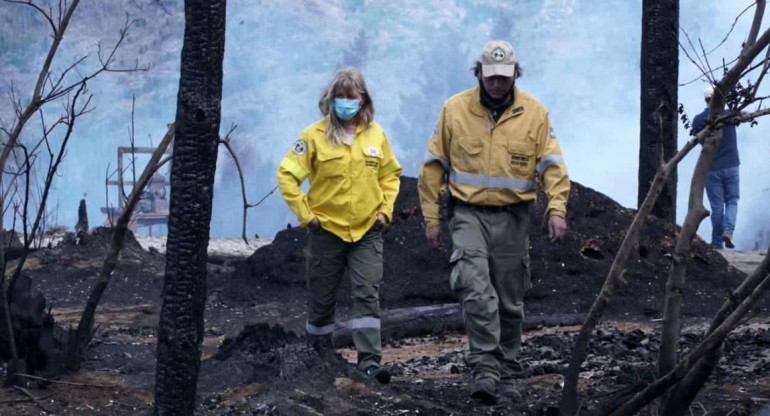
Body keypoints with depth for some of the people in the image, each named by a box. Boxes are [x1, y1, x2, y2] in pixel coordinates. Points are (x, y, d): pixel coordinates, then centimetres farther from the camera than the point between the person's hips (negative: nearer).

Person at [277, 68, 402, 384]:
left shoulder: (375, 134, 4)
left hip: (367, 230, 2)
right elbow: (287, 175, -5)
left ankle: (370, 359, -12)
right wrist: (305, 214, -8)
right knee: (322, 295, 9)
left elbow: (390, 175, 16)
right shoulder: (315, 135, -7)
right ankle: (320, 351, 26)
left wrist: (385, 209, 5)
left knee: (368, 294, -8)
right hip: (327, 228, -1)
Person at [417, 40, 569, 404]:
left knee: (510, 301, 9)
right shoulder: (454, 109, -1)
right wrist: (431, 217, 2)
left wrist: (556, 209, -17)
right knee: (476, 289, -20)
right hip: (469, 214, -1)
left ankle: (506, 375, 21)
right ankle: (485, 370, -22)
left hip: (512, 217, 1)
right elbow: (434, 166, 5)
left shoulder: (534, 113, -1)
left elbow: (552, 166, -2)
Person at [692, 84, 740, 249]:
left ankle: (717, 241, 8)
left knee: (717, 206, 6)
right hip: (731, 166, 0)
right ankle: (728, 230, -13)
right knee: (731, 201, 10)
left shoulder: (698, 120, -6)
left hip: (711, 168, 0)